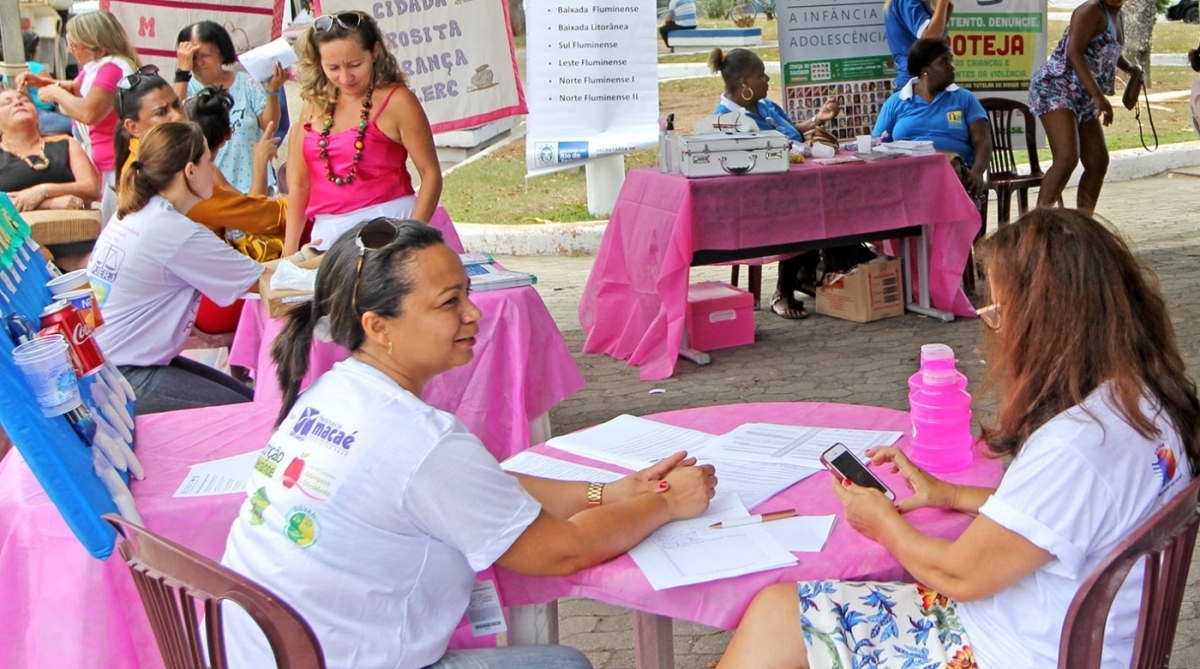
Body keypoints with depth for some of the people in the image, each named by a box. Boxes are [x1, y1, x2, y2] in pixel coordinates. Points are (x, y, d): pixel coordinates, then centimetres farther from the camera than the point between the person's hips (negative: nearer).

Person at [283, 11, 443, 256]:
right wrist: (290, 251, 8)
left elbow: (430, 175, -6)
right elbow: (299, 184, 13)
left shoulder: (396, 101, -4)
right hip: (327, 233, 4)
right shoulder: (315, 106, 11)